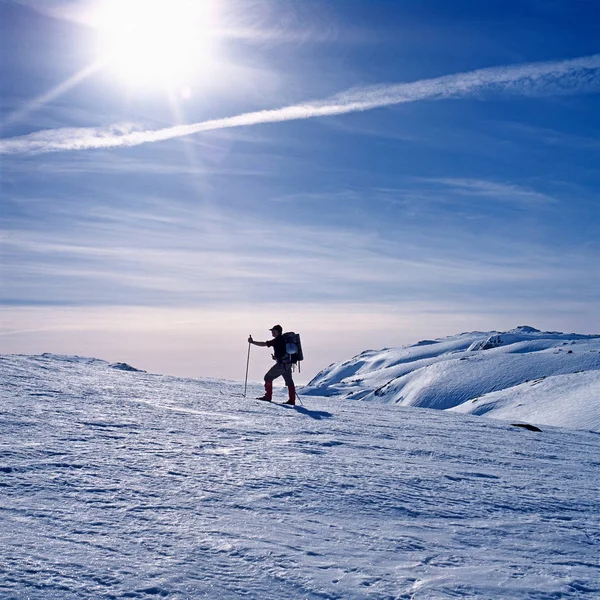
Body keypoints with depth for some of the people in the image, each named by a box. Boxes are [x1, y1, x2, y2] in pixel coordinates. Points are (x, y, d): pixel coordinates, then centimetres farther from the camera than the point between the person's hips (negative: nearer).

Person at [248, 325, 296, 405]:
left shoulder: (277, 340, -12)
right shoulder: (284, 339, 15)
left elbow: (264, 344, -13)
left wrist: (252, 342, -7)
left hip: (282, 364, -9)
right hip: (288, 363, 9)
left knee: (268, 377, 1)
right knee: (289, 381, 11)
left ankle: (268, 396, 3)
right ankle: (292, 400, 11)